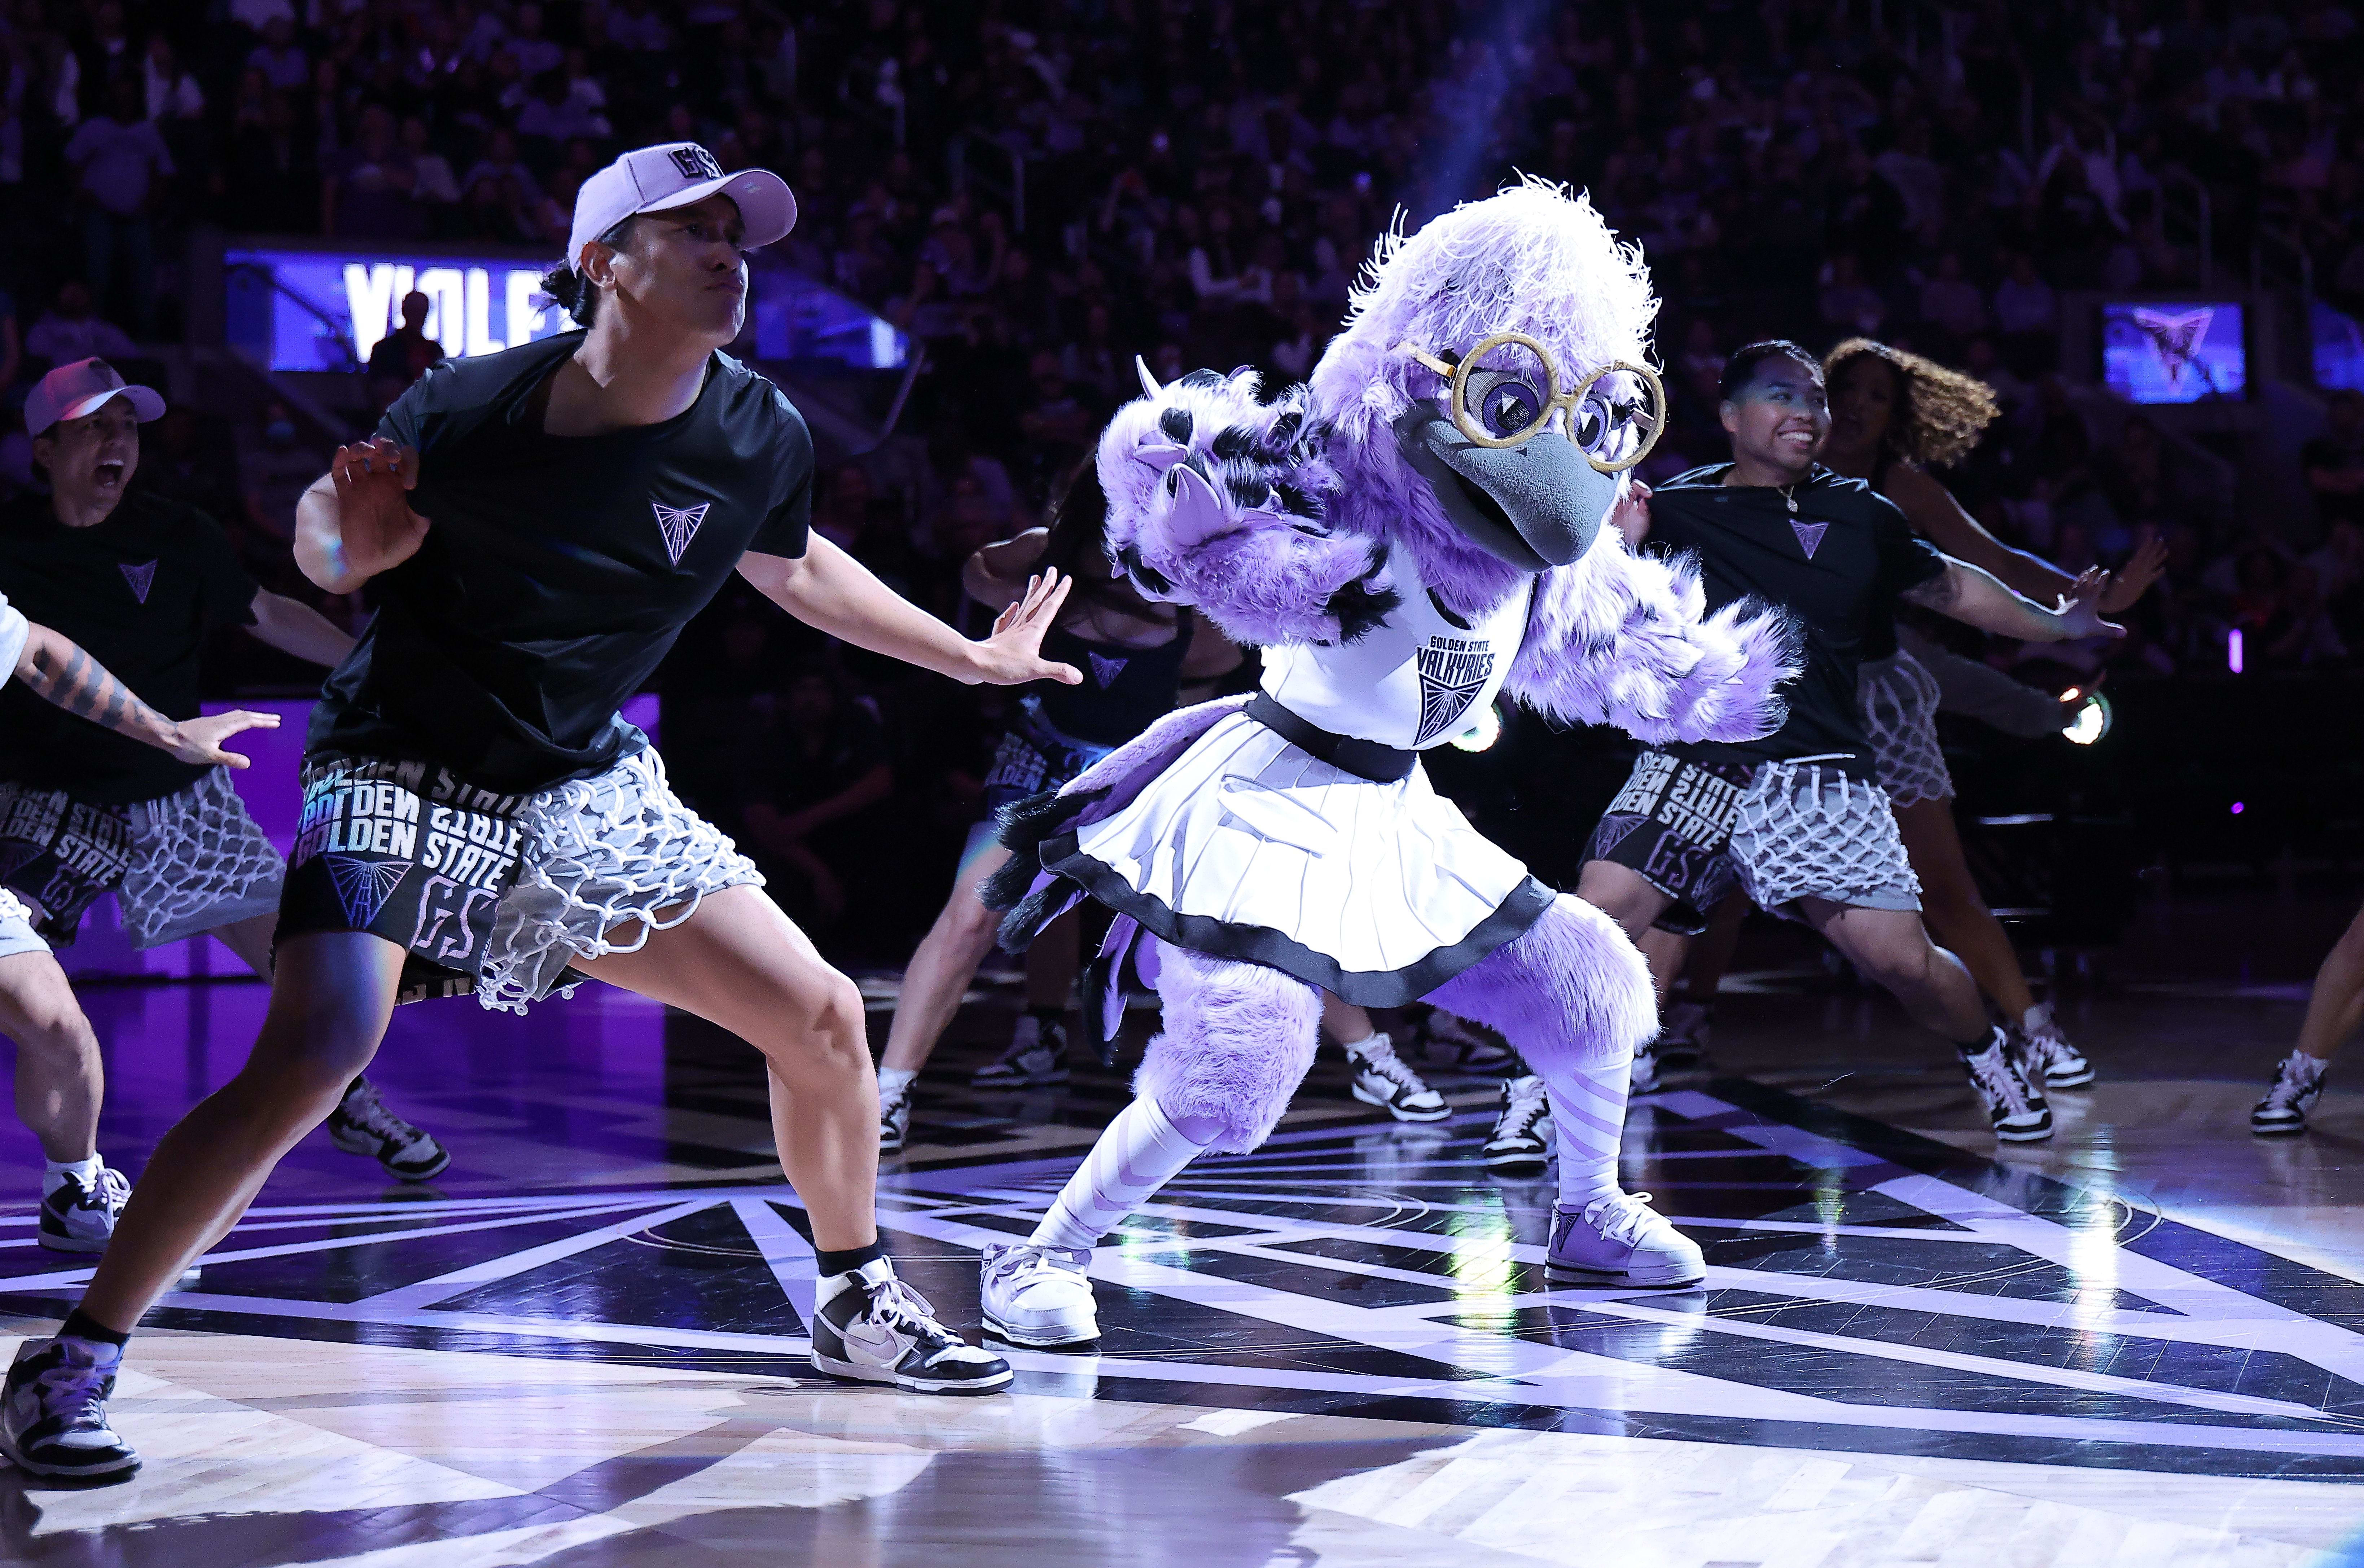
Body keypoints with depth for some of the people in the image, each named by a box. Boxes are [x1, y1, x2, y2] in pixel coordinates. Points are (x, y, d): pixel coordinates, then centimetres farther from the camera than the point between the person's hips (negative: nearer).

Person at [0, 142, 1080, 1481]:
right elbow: (328, 545, -1)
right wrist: (347, 541, -25)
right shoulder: (472, 404, -18)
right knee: (311, 1061, -26)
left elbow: (792, 567, 17)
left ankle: (858, 1308, 25)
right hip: (403, 773, -5)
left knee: (823, 1019, 1)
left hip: (586, 792, 5)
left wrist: (975, 658, 23)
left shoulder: (760, 437, -6)